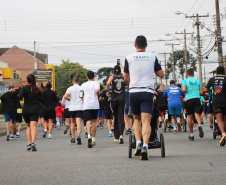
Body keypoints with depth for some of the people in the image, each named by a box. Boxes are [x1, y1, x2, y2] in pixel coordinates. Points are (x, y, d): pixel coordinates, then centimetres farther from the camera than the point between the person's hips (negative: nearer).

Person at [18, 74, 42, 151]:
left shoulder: (24, 88, -5)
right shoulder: (37, 89, 2)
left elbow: (20, 97, -19)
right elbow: (41, 99, 8)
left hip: (26, 109, 0)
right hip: (35, 109, 0)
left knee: (28, 126, 15)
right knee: (33, 126, -9)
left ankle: (29, 144, 8)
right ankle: (33, 142, -29)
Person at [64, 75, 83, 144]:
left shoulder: (70, 88, -1)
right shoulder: (81, 88, 0)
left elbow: (65, 96, -13)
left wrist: (69, 99, 8)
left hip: (72, 108, 1)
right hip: (80, 107, -1)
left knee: (72, 122, 18)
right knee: (79, 122, -11)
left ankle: (73, 138, 23)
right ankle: (79, 136, -33)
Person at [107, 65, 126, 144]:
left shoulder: (112, 77, 0)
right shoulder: (123, 78, 5)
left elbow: (108, 83, -18)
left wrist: (107, 90, 0)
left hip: (114, 99, 0)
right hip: (122, 99, 0)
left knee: (116, 117, 12)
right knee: (121, 117, -5)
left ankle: (116, 136, 17)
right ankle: (121, 134, -27)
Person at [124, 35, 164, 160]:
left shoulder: (129, 58, 3)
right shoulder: (152, 57, 5)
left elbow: (126, 78, 11)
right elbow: (161, 74, 13)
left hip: (134, 92, 1)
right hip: (148, 92, -1)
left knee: (136, 119, 18)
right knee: (146, 122, -6)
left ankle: (138, 144, 1)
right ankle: (145, 146, -24)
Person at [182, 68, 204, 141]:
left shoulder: (185, 81, 5)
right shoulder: (198, 80, 12)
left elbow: (183, 90, -11)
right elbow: (201, 92, 7)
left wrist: (186, 92, 12)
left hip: (189, 99, -1)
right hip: (197, 99, 1)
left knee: (190, 117, 7)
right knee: (197, 114, -7)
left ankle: (191, 134, 12)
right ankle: (199, 125, -40)